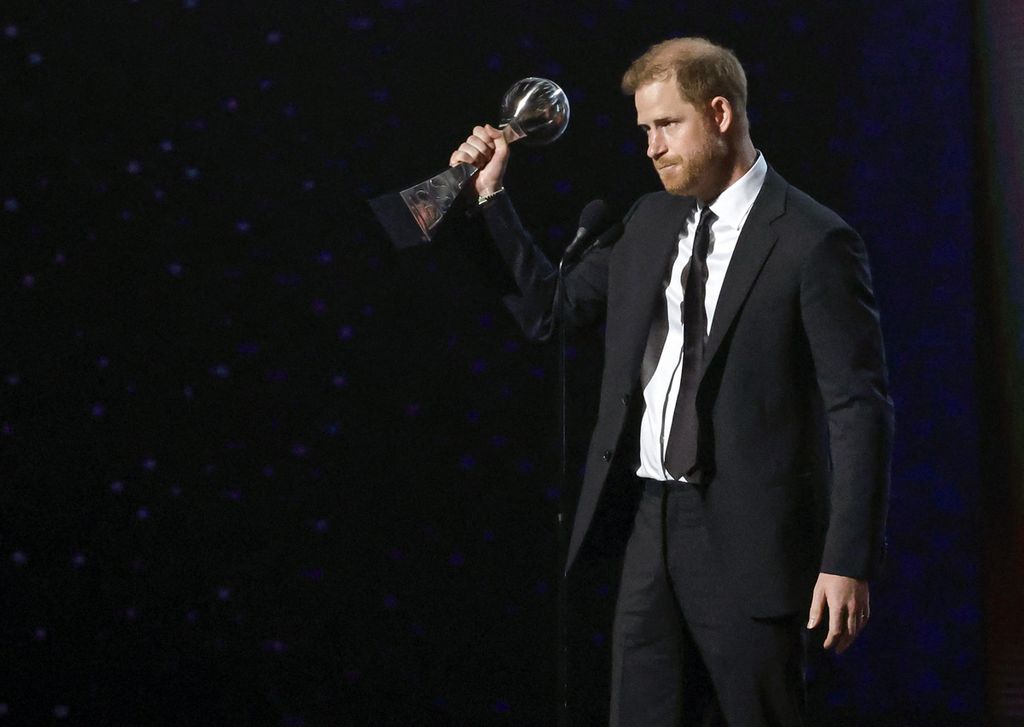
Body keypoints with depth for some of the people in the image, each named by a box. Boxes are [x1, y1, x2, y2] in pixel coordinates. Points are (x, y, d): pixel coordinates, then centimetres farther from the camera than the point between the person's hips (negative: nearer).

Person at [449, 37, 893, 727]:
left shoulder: (814, 242, -10)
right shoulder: (653, 221, 12)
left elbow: (860, 409, -11)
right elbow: (549, 307, 20)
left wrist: (849, 563, -16)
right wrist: (491, 196, 11)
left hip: (747, 537, -6)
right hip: (654, 522, 6)